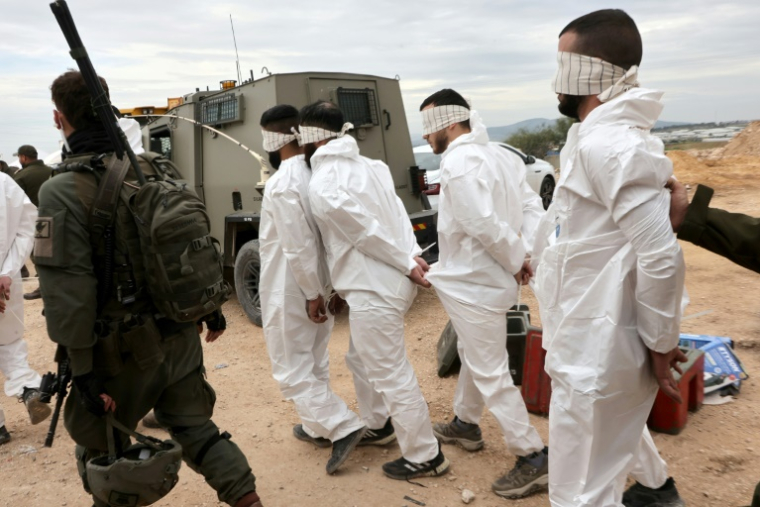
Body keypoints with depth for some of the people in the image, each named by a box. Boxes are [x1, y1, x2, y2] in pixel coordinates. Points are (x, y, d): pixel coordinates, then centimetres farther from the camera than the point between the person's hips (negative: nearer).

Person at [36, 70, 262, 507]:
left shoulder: (63, 191, -14)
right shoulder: (153, 171, 3)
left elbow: (68, 291, -19)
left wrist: (83, 370, -13)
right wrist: (212, 308, 17)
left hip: (122, 348, -5)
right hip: (179, 335, 5)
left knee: (102, 451, 18)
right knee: (196, 428, 17)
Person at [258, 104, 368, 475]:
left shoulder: (281, 184, -22)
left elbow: (299, 247, -26)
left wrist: (313, 294, -17)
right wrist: (330, 286, 13)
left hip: (290, 293, -8)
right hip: (317, 287, 9)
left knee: (292, 371, 4)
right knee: (314, 363, 20)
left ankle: (344, 427, -1)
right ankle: (317, 427, 33)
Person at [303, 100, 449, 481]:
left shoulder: (323, 186, -16)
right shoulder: (369, 166, 10)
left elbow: (367, 232, -16)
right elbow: (397, 215, 6)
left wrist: (406, 263, -7)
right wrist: (411, 258, 2)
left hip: (374, 292, -10)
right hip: (394, 280, 10)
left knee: (391, 376, 3)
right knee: (361, 358, 26)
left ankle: (425, 457, 17)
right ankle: (374, 423, 44)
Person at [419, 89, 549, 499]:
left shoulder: (458, 162, -21)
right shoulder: (499, 155, 9)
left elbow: (486, 226, -29)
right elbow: (532, 207, 7)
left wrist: (516, 261, -14)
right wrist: (524, 255, -1)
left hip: (474, 284, -10)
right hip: (481, 279, 10)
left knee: (491, 375, 0)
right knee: (472, 356, 24)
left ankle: (533, 459, 11)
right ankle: (465, 424, 43)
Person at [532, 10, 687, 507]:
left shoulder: (609, 145, -23)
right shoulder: (600, 137, 9)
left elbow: (662, 256, -26)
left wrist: (661, 343, -14)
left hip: (597, 352, -11)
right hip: (596, 341, 11)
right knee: (617, 421, 36)